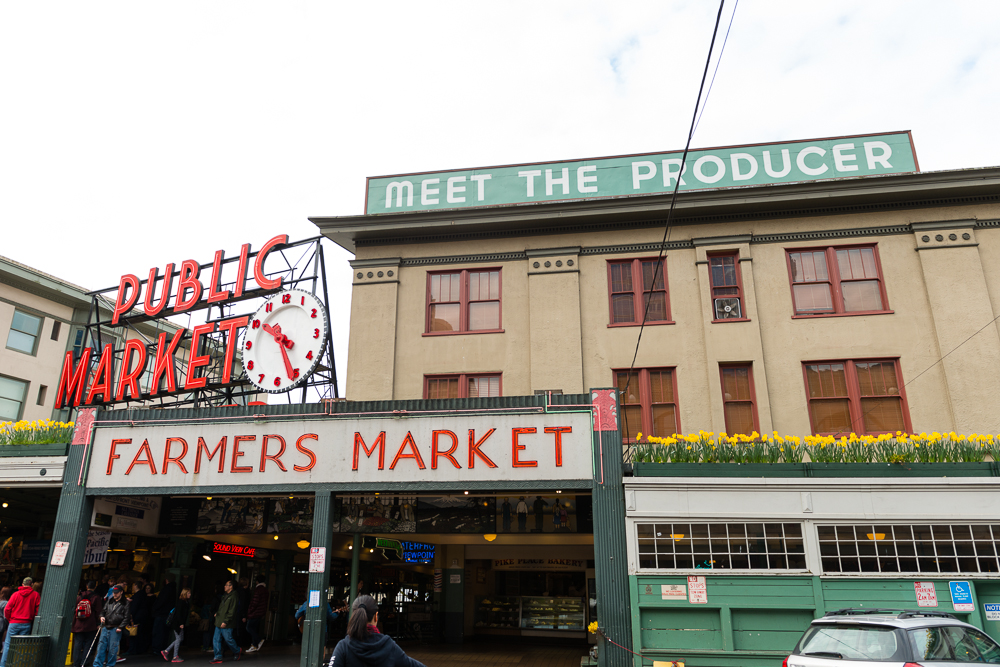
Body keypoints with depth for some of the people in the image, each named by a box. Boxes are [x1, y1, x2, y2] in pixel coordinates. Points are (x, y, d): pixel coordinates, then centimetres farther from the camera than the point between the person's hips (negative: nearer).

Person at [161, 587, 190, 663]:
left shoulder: (186, 602, 13)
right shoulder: (181, 602, -15)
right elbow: (179, 613, -20)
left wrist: (183, 623, 13)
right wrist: (181, 623, -20)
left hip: (180, 623, 9)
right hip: (177, 623, -9)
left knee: (180, 639, 12)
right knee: (179, 639, -3)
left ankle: (166, 651, 18)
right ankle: (175, 657, 4)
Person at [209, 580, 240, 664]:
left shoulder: (233, 597, -14)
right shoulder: (225, 596, 16)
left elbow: (231, 612, -18)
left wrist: (225, 621, -21)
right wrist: (217, 613, 10)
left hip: (226, 625, -9)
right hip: (219, 622, 9)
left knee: (228, 639, 0)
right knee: (216, 640, 6)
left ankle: (237, 651, 22)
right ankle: (218, 658, 11)